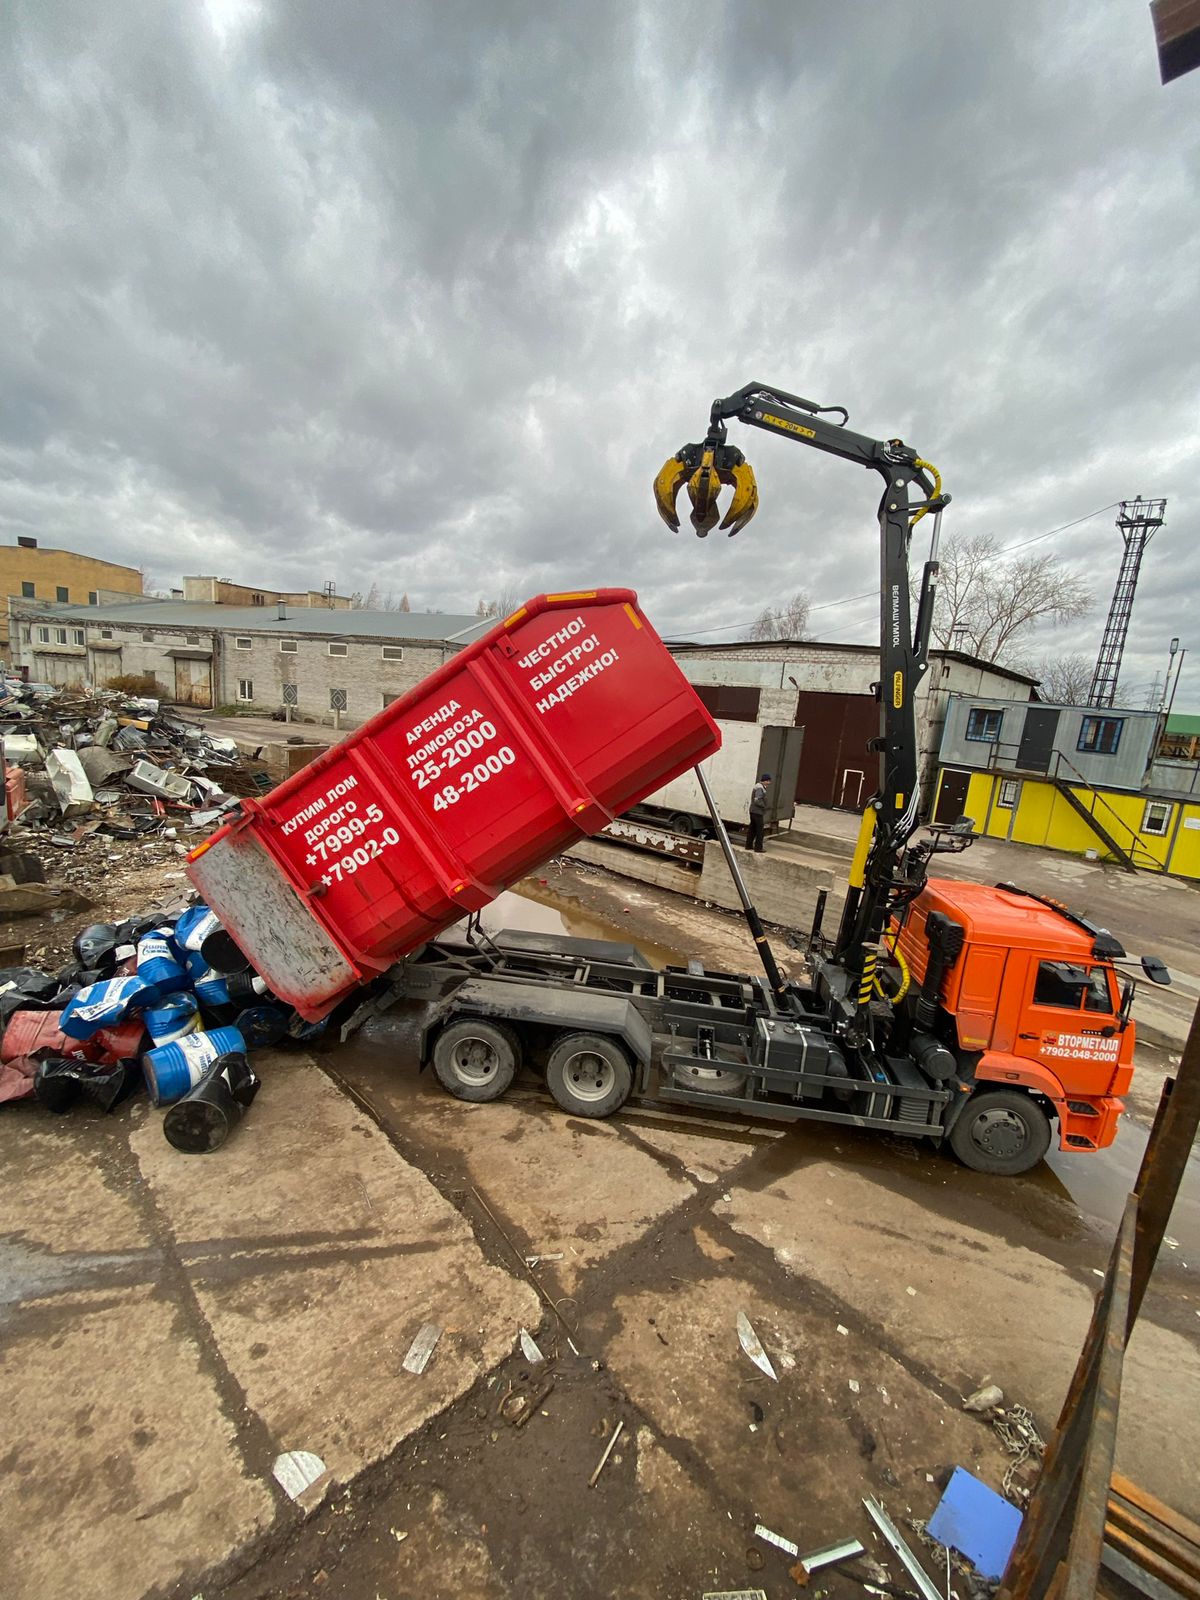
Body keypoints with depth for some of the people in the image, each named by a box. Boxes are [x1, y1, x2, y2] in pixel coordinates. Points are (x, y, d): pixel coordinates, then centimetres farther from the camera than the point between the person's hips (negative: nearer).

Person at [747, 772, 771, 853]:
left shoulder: (759, 786, 15)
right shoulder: (760, 788, -18)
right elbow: (757, 800, -25)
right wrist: (764, 806, -14)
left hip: (753, 811, 10)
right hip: (758, 812, -10)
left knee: (752, 829, 14)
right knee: (759, 830, -4)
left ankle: (749, 845, 19)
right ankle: (758, 848, -1)